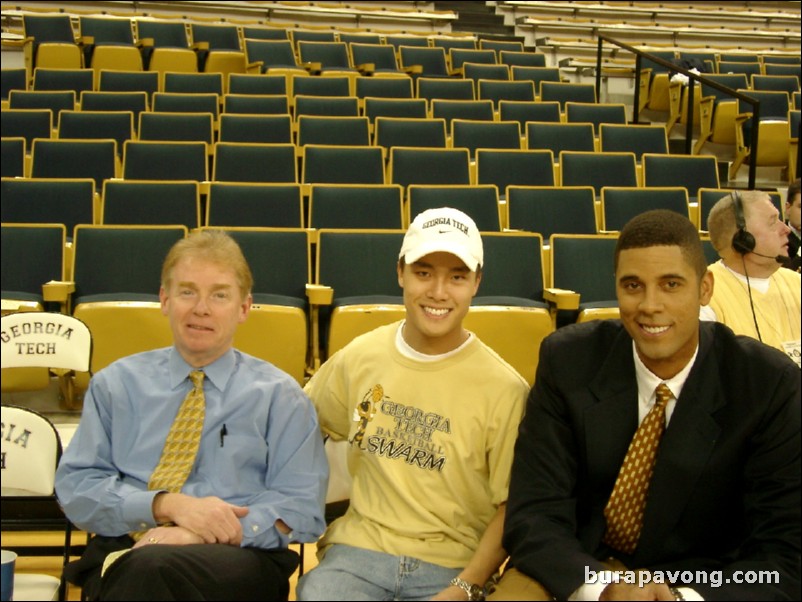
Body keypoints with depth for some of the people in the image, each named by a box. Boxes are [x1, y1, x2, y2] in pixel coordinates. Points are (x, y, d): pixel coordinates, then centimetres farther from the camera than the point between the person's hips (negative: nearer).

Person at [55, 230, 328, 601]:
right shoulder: (115, 384, 15)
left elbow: (302, 508, 3)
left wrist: (205, 533, -13)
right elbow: (75, 486, 7)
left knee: (152, 567, -36)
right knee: (141, 570, -36)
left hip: (239, 557, -1)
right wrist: (166, 504, -11)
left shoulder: (280, 396, 10)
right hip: (121, 557, 2)